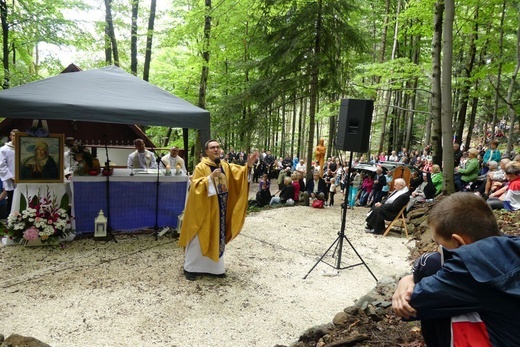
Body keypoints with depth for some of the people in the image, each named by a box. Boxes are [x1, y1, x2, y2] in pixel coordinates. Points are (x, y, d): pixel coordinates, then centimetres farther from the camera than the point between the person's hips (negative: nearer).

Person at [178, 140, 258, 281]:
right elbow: (195, 186, -19)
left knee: (217, 237, 13)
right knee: (200, 238, 1)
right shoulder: (201, 167, -11)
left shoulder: (225, 166, 8)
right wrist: (210, 177, -29)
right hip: (204, 209, -6)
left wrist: (248, 165, -16)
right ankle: (190, 268, 15)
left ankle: (215, 267, 27)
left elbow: (239, 174, 0)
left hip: (220, 209, 6)